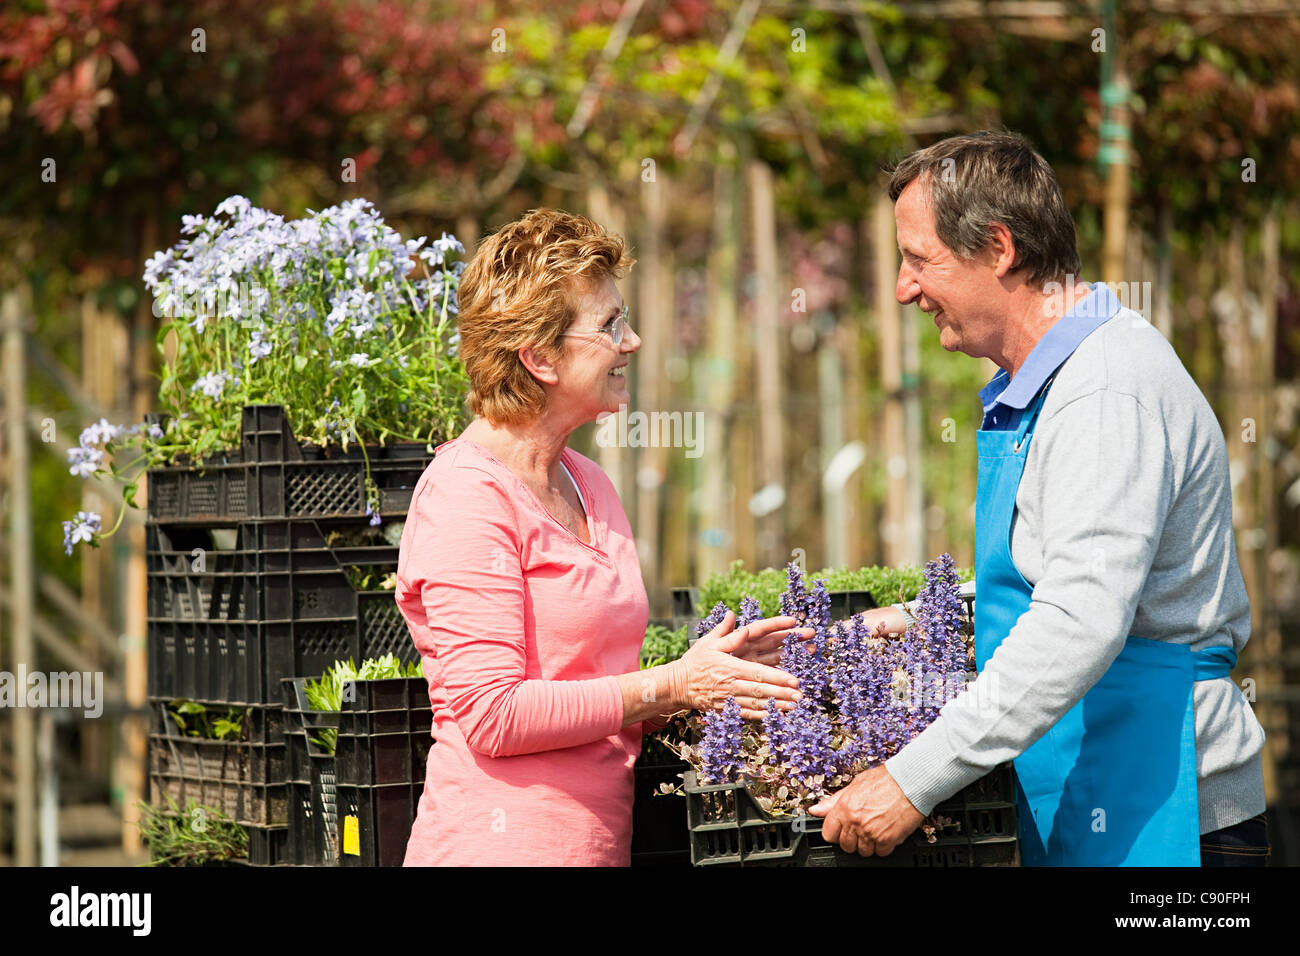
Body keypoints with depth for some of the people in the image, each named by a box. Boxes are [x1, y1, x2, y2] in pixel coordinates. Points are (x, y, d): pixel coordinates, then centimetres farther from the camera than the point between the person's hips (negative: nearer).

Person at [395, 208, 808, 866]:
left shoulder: (587, 484, 14)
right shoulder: (466, 495, -12)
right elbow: (490, 715, -18)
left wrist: (710, 670, 4)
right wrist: (668, 687, -15)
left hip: (599, 838, 8)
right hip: (503, 843, -8)